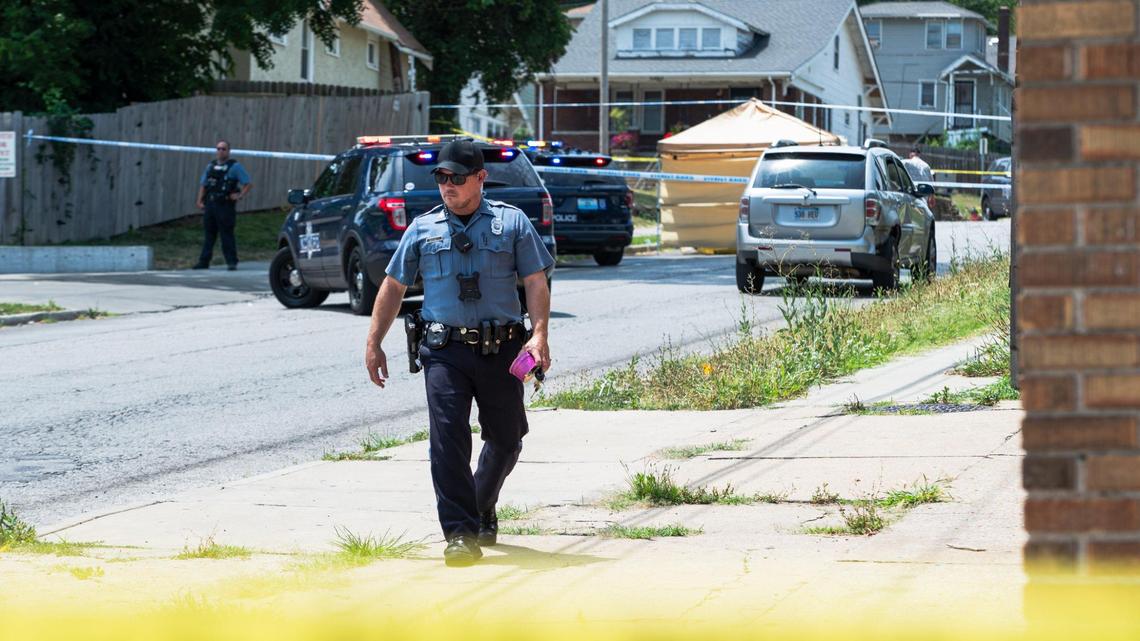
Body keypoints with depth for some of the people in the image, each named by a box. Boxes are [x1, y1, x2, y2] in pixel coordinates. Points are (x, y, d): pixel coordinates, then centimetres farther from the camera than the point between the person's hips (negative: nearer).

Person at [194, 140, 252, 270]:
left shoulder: (235, 166, 0)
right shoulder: (211, 166, 15)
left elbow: (248, 184, -2)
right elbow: (203, 185, 17)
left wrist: (240, 196, -12)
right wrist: (200, 201, 6)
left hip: (226, 206, -5)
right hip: (210, 205, 5)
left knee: (227, 235, -6)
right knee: (209, 234, 7)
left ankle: (232, 262, -1)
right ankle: (204, 262, 10)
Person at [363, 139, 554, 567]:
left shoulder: (512, 223, 6)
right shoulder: (424, 228, 11)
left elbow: (536, 281, 1)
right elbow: (393, 287, 17)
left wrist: (539, 335, -13)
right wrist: (373, 343, 12)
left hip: (501, 350, 0)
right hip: (445, 350, 0)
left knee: (505, 439, 10)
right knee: (447, 436, -16)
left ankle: (483, 510, 37)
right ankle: (460, 534, -16)